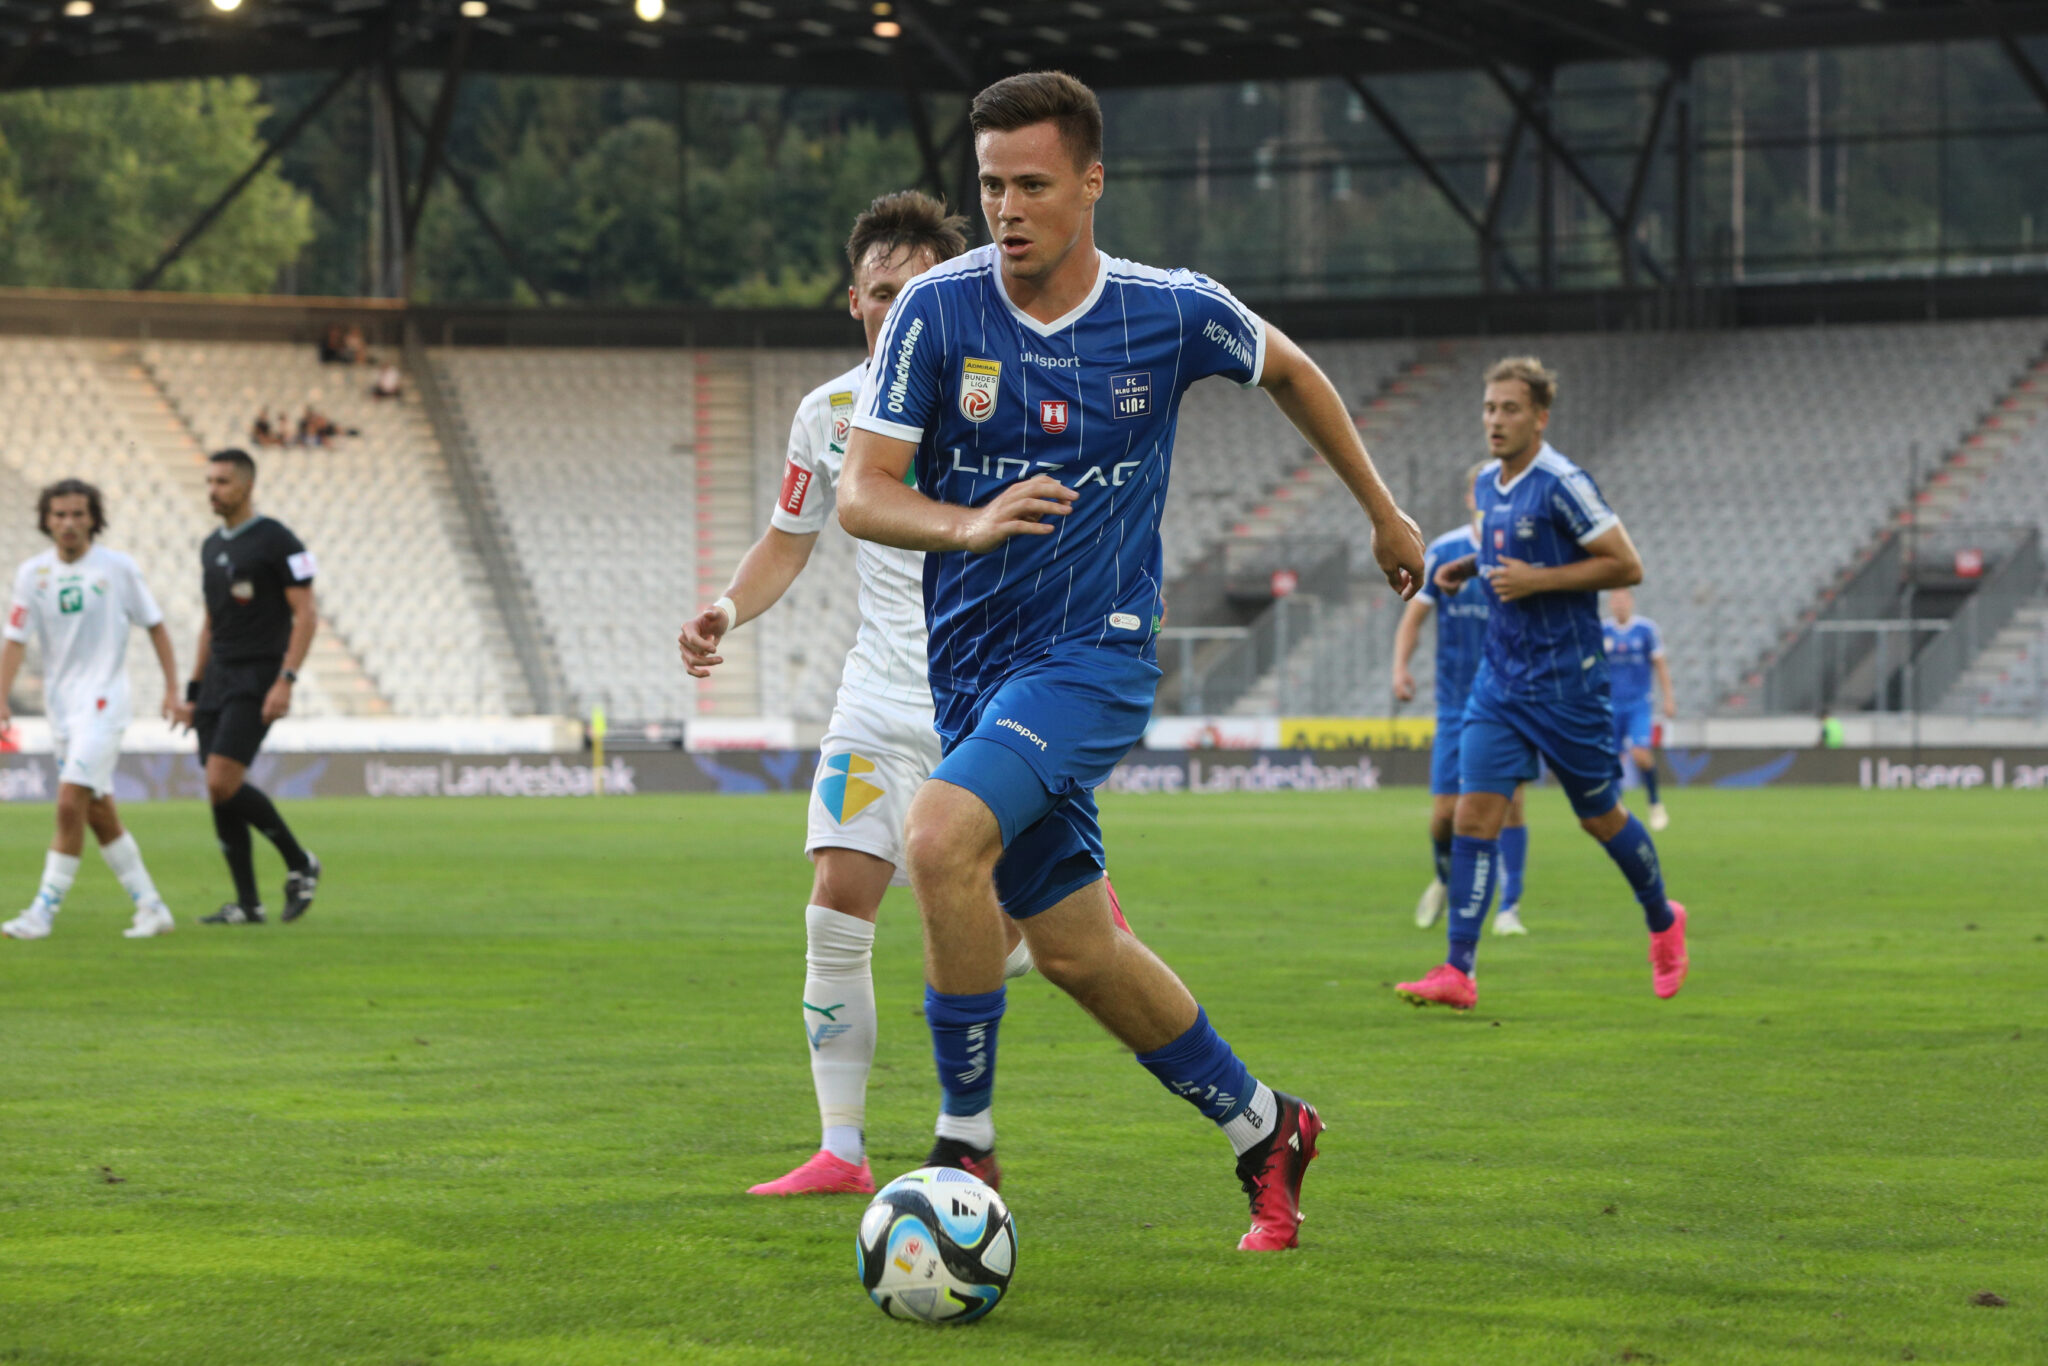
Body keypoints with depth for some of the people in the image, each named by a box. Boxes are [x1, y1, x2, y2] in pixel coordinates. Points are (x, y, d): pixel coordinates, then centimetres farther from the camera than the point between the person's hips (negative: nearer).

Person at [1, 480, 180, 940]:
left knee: (70, 803, -15)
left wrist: (172, 687, 0)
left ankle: (43, 912, -12)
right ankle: (151, 908, 18)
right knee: (99, 815, 7)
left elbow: (154, 626, 5)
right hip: (61, 706, 5)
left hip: (103, 702, -5)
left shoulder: (117, 568, -4)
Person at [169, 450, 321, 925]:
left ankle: (299, 864, -1)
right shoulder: (212, 547, 15)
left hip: (257, 680, -8)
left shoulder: (277, 541, -8)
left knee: (223, 783, -18)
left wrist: (285, 681, -21)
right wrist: (193, 691, 18)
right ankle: (247, 904, 8)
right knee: (218, 794, 2)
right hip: (218, 678, 8)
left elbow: (306, 615, -12)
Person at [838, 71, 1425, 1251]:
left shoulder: (1172, 313, -7)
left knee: (942, 837, -28)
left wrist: (1384, 513, 22)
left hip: (1096, 651, -4)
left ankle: (967, 1144, -16)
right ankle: (1265, 1130, 32)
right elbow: (861, 495, -10)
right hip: (972, 659, 4)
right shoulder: (939, 310, -7)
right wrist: (971, 526, -30)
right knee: (1074, 949, 11)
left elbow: (1288, 369, 14)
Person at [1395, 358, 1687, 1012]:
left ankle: (1664, 921, 36)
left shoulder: (1562, 485, -15)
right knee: (1474, 815, -7)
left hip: (1567, 681, -6)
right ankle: (1458, 972, -12)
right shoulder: (1487, 485, 8)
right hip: (1500, 679, 6)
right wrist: (1471, 566, 7)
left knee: (1601, 817, 9)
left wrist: (1537, 579, -20)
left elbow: (1626, 565, -15)